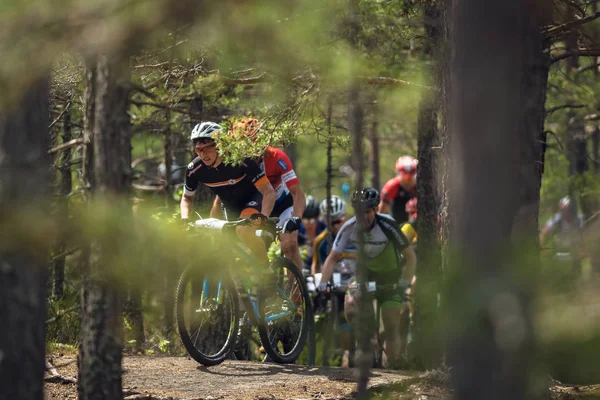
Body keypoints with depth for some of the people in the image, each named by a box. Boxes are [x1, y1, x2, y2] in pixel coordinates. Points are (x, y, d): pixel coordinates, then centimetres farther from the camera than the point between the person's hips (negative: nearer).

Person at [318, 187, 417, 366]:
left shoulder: (387, 225, -28)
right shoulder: (350, 228, -19)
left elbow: (410, 256, -23)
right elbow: (333, 258, -14)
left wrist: (406, 283, -37)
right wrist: (324, 283, -29)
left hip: (390, 275, -3)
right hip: (366, 273, 3)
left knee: (391, 328, -9)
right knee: (350, 306, -24)